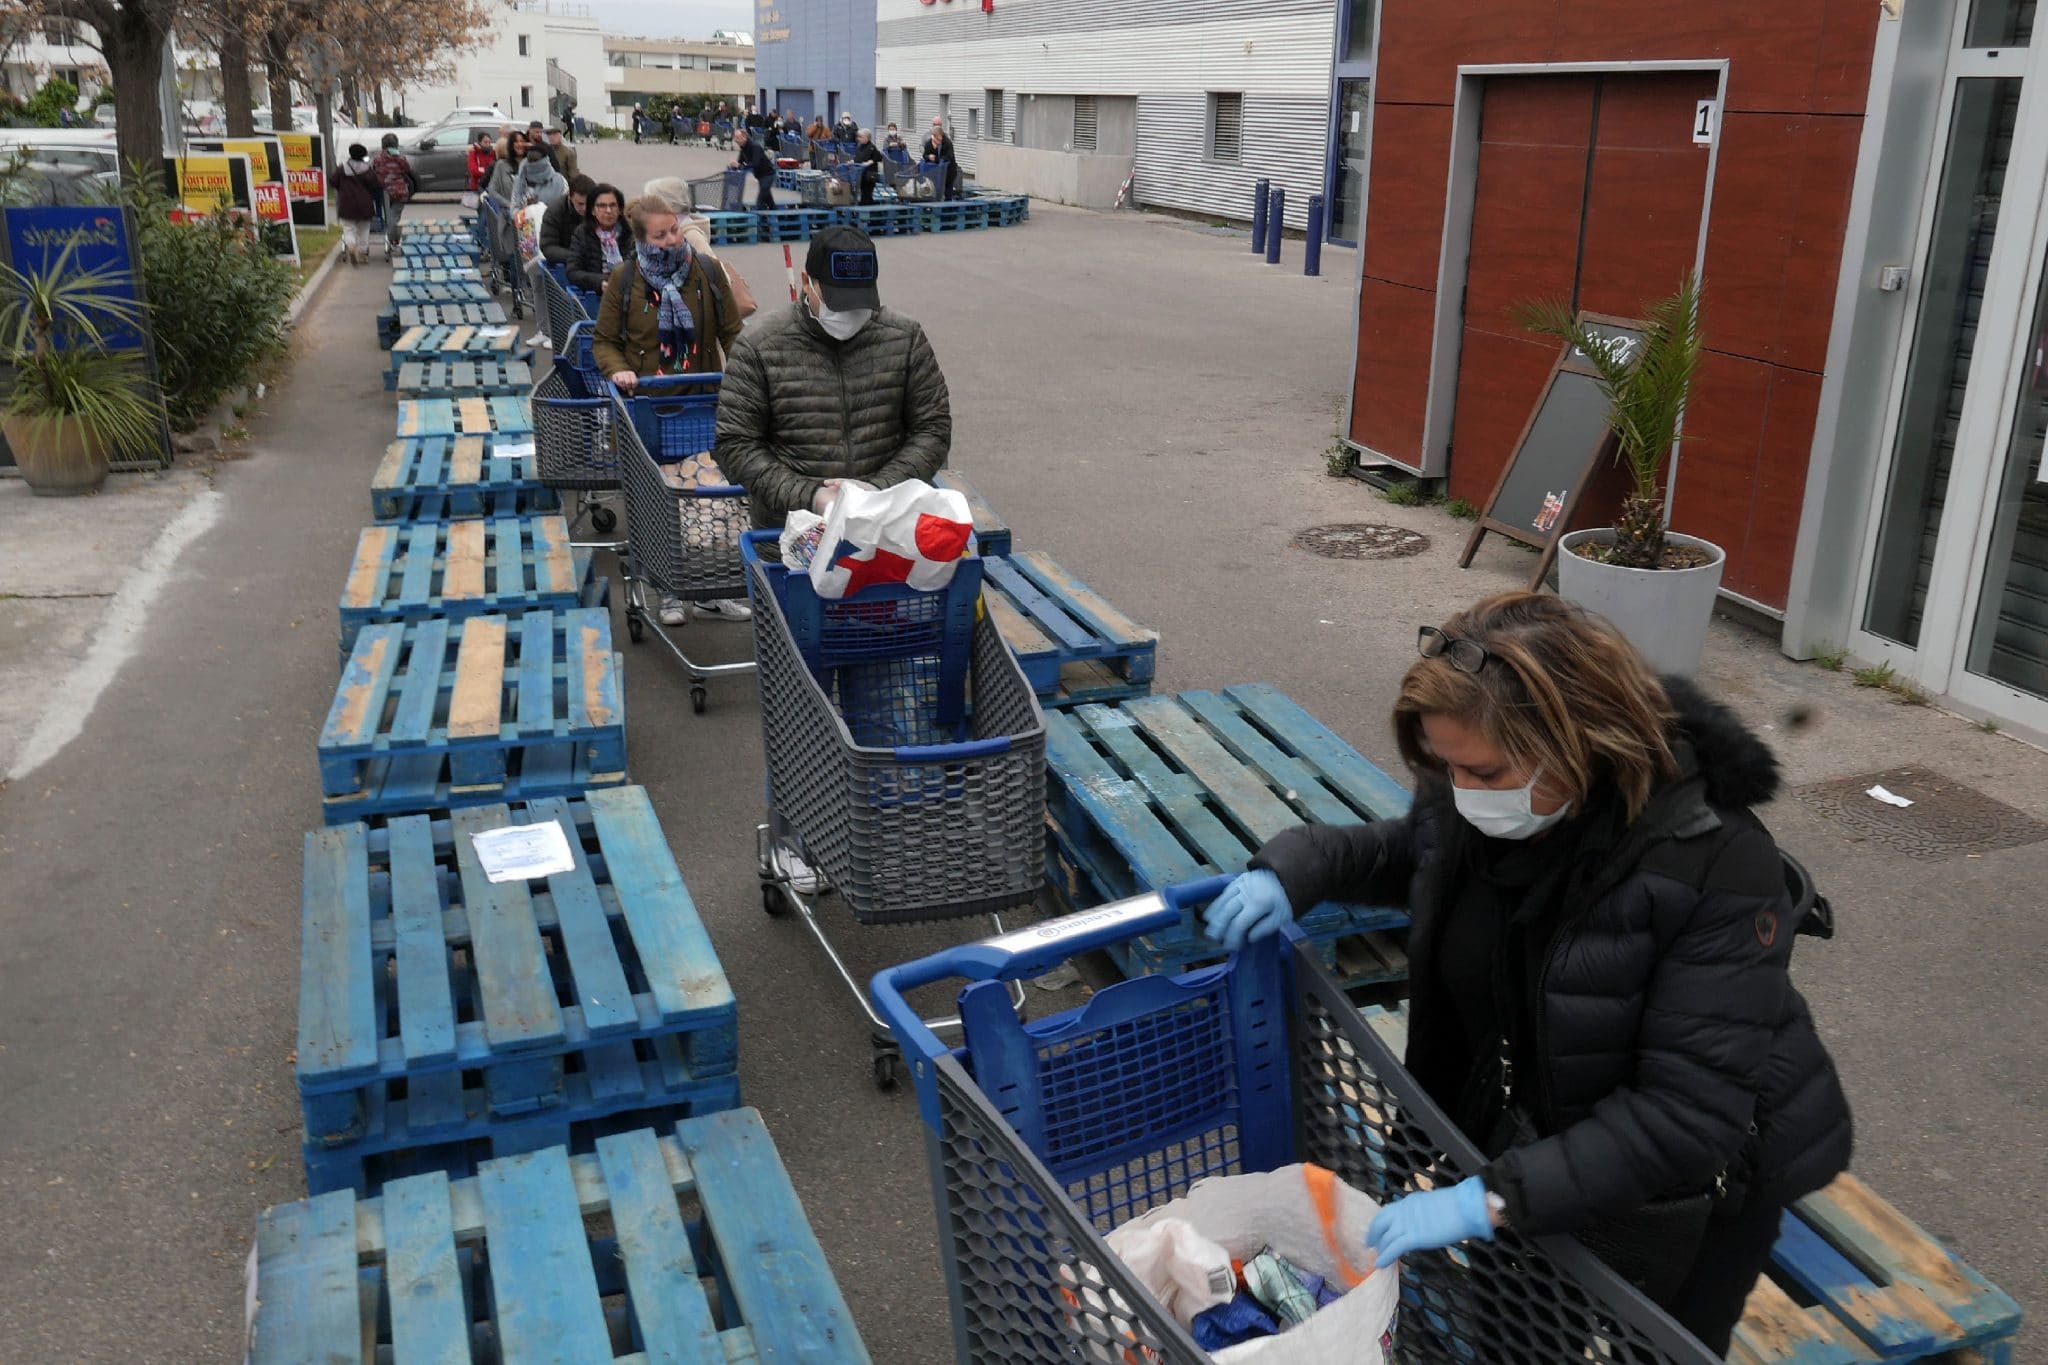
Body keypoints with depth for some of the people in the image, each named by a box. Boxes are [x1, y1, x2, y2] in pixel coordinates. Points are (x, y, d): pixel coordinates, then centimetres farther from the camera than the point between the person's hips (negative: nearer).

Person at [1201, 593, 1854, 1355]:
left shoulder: (1713, 863, -32)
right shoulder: (1472, 806, -14)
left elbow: (1691, 1111, -34)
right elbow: (1406, 850, 10)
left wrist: (1497, 1198, -40)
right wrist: (1289, 872, -11)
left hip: (1680, 1191, -5)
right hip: (1518, 1142, 5)